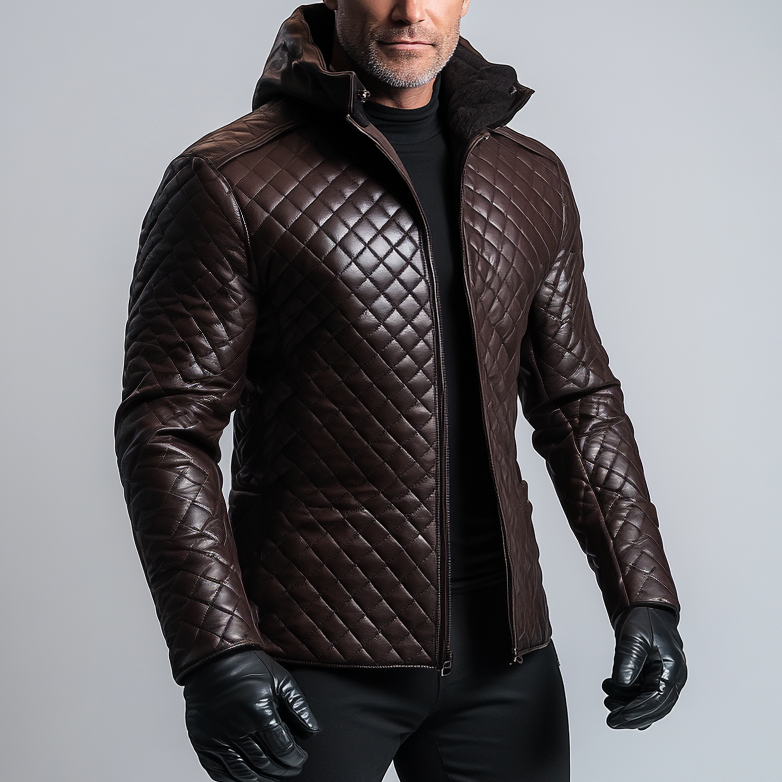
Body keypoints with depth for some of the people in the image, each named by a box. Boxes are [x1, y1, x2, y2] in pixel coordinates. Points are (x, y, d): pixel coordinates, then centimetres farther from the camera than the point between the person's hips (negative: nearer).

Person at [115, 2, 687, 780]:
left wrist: (643, 596, 4)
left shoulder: (532, 181, 10)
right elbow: (166, 427, -10)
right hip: (313, 663, -4)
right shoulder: (228, 180, -6)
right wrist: (214, 651, -20)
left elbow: (579, 402, 13)